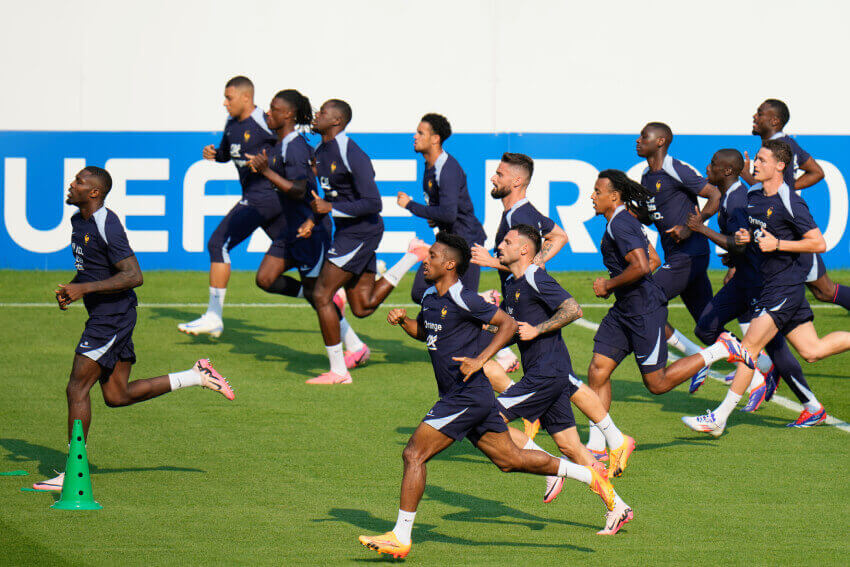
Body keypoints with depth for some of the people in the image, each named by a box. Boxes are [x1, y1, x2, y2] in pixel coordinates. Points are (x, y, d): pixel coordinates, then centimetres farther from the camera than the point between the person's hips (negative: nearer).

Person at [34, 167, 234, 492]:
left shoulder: (107, 227, -20)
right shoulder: (78, 221, 10)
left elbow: (134, 276, -23)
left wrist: (85, 288, -26)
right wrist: (71, 288, 6)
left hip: (113, 316, -10)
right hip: (103, 316, 10)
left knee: (77, 389, -9)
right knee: (117, 396, 13)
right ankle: (197, 377, 20)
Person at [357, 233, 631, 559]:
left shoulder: (462, 300, -16)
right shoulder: (430, 297, 11)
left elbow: (507, 324, -14)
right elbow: (423, 331, 29)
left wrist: (480, 359, -23)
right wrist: (403, 321, 8)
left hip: (467, 396, -10)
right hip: (476, 398, 10)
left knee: (414, 454, -10)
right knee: (509, 460, 14)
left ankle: (400, 537, -6)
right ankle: (593, 479, 19)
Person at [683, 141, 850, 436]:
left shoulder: (790, 204, -16)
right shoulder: (753, 195, 9)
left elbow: (819, 243, -16)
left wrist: (777, 244, -20)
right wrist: (743, 237, 3)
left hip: (785, 286, -9)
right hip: (771, 283, 9)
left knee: (750, 346, -10)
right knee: (812, 351, 10)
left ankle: (719, 418, -7)